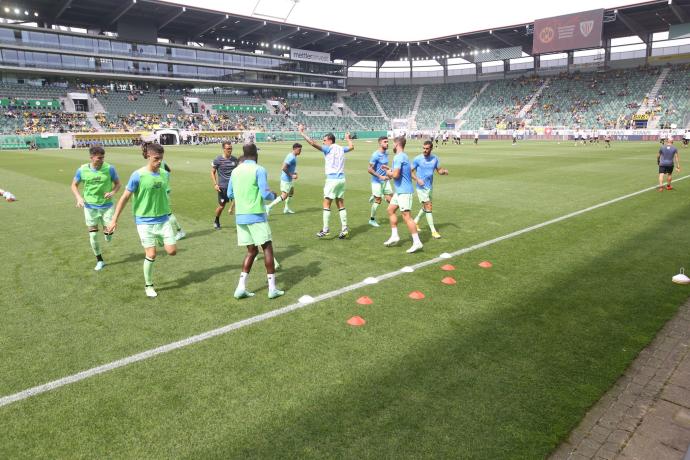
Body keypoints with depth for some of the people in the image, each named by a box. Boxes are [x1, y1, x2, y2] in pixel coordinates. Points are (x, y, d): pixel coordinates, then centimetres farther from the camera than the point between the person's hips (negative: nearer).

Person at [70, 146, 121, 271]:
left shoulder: (109, 168, -11)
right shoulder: (82, 169, -8)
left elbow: (118, 183, 2)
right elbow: (74, 185, 6)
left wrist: (113, 192, -19)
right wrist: (79, 197, -10)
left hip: (107, 205, -1)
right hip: (90, 207, 1)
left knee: (109, 231, -8)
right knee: (93, 235, 4)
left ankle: (107, 232, 33)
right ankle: (100, 261, 21)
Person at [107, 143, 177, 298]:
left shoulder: (165, 174, 0)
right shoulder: (138, 175, -14)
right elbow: (125, 198, -7)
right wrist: (114, 220, -6)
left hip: (163, 219, 4)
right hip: (145, 221, -4)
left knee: (172, 251, -1)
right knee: (151, 255, -2)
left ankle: (159, 240, 32)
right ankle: (148, 285, 19)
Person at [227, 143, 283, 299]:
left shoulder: (235, 171, 10)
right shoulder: (259, 170, -9)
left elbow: (229, 194, 16)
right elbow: (265, 194, -14)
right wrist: (274, 196, 7)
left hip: (240, 216, 6)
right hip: (256, 216, -6)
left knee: (252, 250, 14)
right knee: (267, 248, 3)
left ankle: (241, 288, 7)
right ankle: (272, 288, 4)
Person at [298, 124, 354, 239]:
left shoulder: (329, 148, -9)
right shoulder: (341, 149, 11)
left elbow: (313, 143, -17)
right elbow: (351, 147, 33)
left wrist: (302, 133, -11)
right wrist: (348, 138, 50)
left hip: (332, 179, -7)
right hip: (341, 179, 7)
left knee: (326, 204, -1)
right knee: (341, 205, 10)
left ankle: (325, 230, -1)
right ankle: (344, 229, 9)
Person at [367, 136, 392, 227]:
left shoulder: (386, 153, 8)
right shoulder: (376, 155, -16)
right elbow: (370, 169, -17)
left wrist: (387, 167, 8)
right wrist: (380, 177, -18)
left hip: (385, 180, 7)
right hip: (377, 181, -7)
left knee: (390, 199, 0)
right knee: (378, 201, -1)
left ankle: (374, 197, 24)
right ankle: (372, 219, 17)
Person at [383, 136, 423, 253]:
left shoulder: (398, 157, -16)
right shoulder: (404, 156, 16)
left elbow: (395, 175, -25)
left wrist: (389, 173, -3)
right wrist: (391, 170, 17)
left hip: (404, 191, -11)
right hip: (400, 191, 11)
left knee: (406, 216, -10)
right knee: (390, 210, 16)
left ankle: (417, 242, -7)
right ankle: (394, 236, 21)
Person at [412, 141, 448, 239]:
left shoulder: (435, 158, 2)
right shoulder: (417, 159, -10)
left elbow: (439, 170, 9)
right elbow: (410, 171, -5)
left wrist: (444, 171, -13)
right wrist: (417, 179, -21)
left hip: (429, 187, 6)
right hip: (421, 187, -6)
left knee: (425, 207, 16)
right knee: (428, 208, -9)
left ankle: (415, 222, 39)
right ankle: (433, 231, -3)